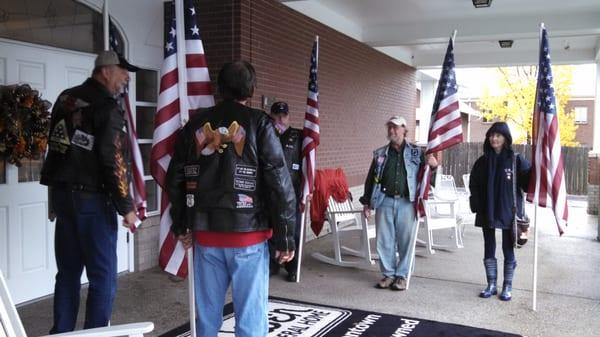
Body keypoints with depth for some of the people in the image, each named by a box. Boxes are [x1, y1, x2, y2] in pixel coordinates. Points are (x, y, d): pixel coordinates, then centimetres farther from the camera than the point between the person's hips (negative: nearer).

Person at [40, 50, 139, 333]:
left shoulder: (66, 99, 11)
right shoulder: (107, 108, -13)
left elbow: (55, 148, 15)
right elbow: (114, 162, -17)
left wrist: (54, 195, 22)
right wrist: (126, 207, -10)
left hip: (62, 194, 8)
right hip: (92, 199, -8)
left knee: (68, 273, 17)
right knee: (103, 278, 1)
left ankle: (61, 332, 25)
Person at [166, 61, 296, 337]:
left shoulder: (196, 124, 6)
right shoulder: (258, 123, -5)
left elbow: (175, 177, 11)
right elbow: (279, 182, -9)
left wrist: (180, 225, 22)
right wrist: (285, 237, -4)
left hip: (205, 232, 4)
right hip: (247, 233, -4)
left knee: (207, 313, 16)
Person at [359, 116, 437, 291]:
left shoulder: (416, 152, 6)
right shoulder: (380, 154, 11)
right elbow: (371, 178, 14)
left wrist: (433, 166, -13)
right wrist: (367, 202, 10)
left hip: (406, 203, -2)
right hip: (385, 201, 2)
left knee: (406, 240, 1)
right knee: (384, 240, 5)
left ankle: (401, 275, 13)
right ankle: (388, 274, 18)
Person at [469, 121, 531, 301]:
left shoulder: (516, 160, -5)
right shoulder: (483, 161, 5)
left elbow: (529, 182, -7)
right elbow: (474, 185, 8)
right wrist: (476, 206, -2)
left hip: (508, 212, -3)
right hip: (487, 212, 3)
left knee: (508, 250, 6)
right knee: (489, 249, 10)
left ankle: (507, 287, 18)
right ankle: (491, 285, 21)